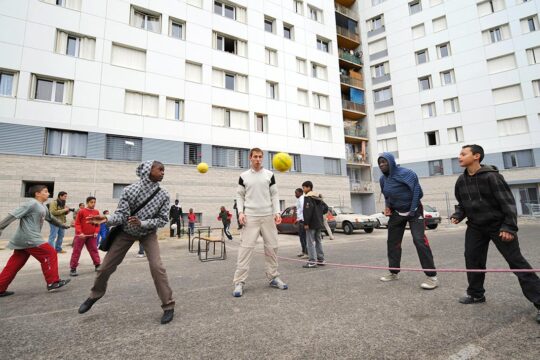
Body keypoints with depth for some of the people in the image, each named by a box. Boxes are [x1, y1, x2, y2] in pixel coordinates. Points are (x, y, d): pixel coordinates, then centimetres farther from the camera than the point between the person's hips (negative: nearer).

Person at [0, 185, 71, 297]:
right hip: (29, 239, -10)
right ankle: (53, 282, 1)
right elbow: (13, 215, -17)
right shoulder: (32, 203, -11)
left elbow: (51, 219, 33)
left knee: (14, 265, 13)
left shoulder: (43, 207, 18)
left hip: (24, 239, 10)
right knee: (50, 254, -5)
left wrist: (63, 225, 40)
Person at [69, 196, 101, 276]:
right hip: (81, 235, -3)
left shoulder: (96, 212, 2)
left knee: (94, 250, 10)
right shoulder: (81, 211, -9)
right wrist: (79, 232, -15)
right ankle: (73, 268, 11)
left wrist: (96, 232, -3)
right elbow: (77, 223, -6)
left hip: (91, 236, 4)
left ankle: (97, 265, 19)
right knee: (76, 251, 3)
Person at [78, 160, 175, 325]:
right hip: (126, 232, 1)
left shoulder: (163, 195, -17)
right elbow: (121, 215, -18)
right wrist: (106, 219, -37)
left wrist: (142, 223, -27)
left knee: (157, 266, -17)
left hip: (148, 233, -1)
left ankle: (168, 306, -3)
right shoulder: (129, 190, -20)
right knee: (106, 266, 9)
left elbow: (163, 219, -14)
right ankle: (94, 296, 41)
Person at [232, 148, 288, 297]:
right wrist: (240, 212, -6)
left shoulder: (269, 175, 8)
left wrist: (277, 212, -3)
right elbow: (239, 195, 8)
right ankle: (239, 282, 0)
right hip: (250, 217, -2)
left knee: (272, 247, 7)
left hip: (268, 216, 2)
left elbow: (274, 195, 8)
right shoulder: (244, 176, 6)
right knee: (245, 248, -7)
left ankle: (273, 277, 22)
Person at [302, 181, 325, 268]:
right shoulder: (318, 197, 16)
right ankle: (321, 260, 20)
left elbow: (307, 211, -20)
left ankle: (312, 261, -6)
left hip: (311, 223, -9)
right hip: (319, 223, 9)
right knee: (318, 241, 15)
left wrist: (306, 223, -19)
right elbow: (325, 208, 19)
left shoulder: (307, 197, -12)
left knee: (310, 242, -5)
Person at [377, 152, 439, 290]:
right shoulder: (382, 179, 0)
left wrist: (412, 211, -18)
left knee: (419, 240, -15)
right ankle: (394, 272, 21)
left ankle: (432, 276, -6)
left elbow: (417, 191, -18)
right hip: (396, 213, 6)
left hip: (413, 211, -6)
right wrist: (387, 206, -2)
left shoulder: (405, 173, -20)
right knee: (392, 242, 8)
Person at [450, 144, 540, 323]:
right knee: (472, 259, 7)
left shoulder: (491, 176, -17)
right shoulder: (461, 181, 2)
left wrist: (509, 226, -21)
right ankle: (476, 294, 23)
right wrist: (458, 215, -4)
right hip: (475, 227, 6)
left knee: (516, 261, -3)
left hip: (498, 225, -6)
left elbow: (508, 201, -17)